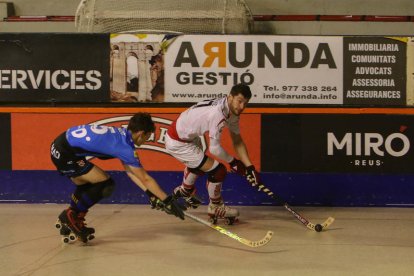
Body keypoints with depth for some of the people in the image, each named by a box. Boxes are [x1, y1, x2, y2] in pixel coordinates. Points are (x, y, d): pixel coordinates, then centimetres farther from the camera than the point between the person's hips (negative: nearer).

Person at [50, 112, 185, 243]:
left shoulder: (121, 133, 10)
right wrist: (168, 201, -8)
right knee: (105, 184, -8)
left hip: (59, 145, 10)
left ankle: (68, 223, 27)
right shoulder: (125, 146, -16)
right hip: (65, 153, -10)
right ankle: (70, 215, 2)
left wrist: (151, 194, 9)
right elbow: (145, 179, -13)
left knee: (87, 187, 24)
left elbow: (130, 171, 12)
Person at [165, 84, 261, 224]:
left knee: (197, 163, 37)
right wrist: (233, 161, -13)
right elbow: (214, 148, -30)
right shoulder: (218, 112, -33)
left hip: (190, 137, 10)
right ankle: (215, 208, 14)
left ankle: (185, 190, 66)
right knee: (217, 171, -9)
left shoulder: (232, 111, -4)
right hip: (177, 143, -10)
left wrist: (249, 166, -4)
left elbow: (237, 141, 3)